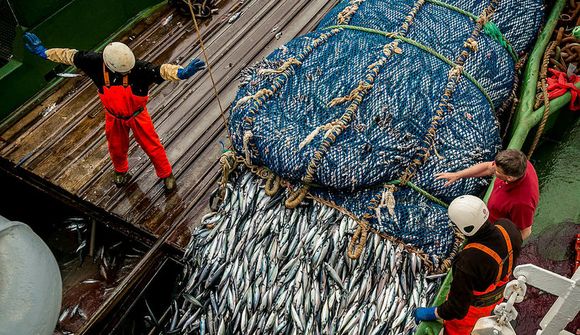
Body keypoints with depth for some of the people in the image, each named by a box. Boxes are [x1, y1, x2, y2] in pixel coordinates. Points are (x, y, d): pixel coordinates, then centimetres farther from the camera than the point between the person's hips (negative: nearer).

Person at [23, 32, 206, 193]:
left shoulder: (139, 68, -37)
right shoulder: (96, 63, -28)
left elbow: (161, 70, -50)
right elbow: (71, 55, -14)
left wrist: (182, 72, -69)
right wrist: (43, 52, -6)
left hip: (137, 115, -3)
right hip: (114, 116, 3)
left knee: (152, 146, 11)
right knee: (116, 147, 25)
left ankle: (166, 174, 38)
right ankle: (121, 171, 58)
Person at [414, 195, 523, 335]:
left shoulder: (468, 262, -46)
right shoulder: (507, 227, -27)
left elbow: (457, 307, -34)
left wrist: (433, 313, -16)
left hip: (474, 305, -5)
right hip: (498, 295, 6)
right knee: (482, 321, 38)